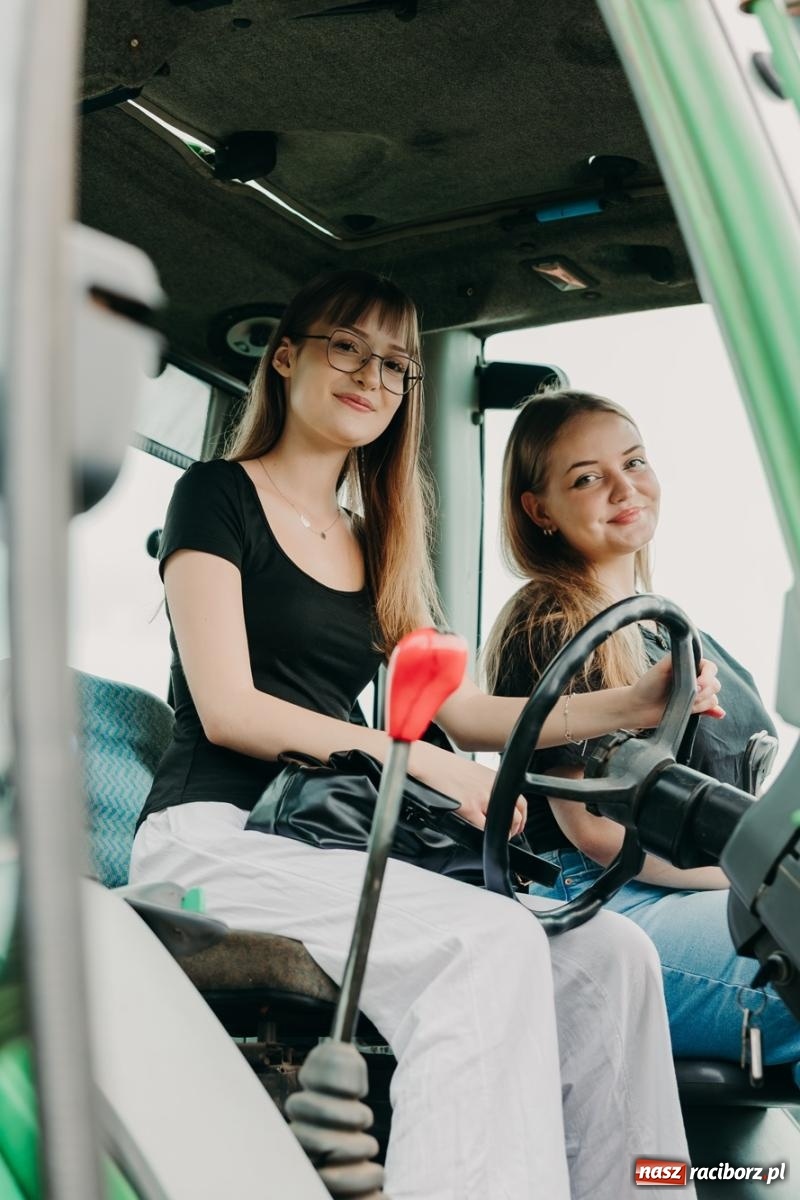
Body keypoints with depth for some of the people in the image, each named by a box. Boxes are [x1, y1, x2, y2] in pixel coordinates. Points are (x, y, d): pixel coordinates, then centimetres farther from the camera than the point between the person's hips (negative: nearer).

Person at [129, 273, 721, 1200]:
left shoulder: (374, 548, 22)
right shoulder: (218, 496, 2)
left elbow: (462, 708, 14)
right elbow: (229, 709, -10)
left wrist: (633, 704, 0)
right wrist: (428, 766, -17)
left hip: (334, 843, 7)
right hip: (213, 840, -6)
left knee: (608, 955, -15)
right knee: (491, 946, -31)